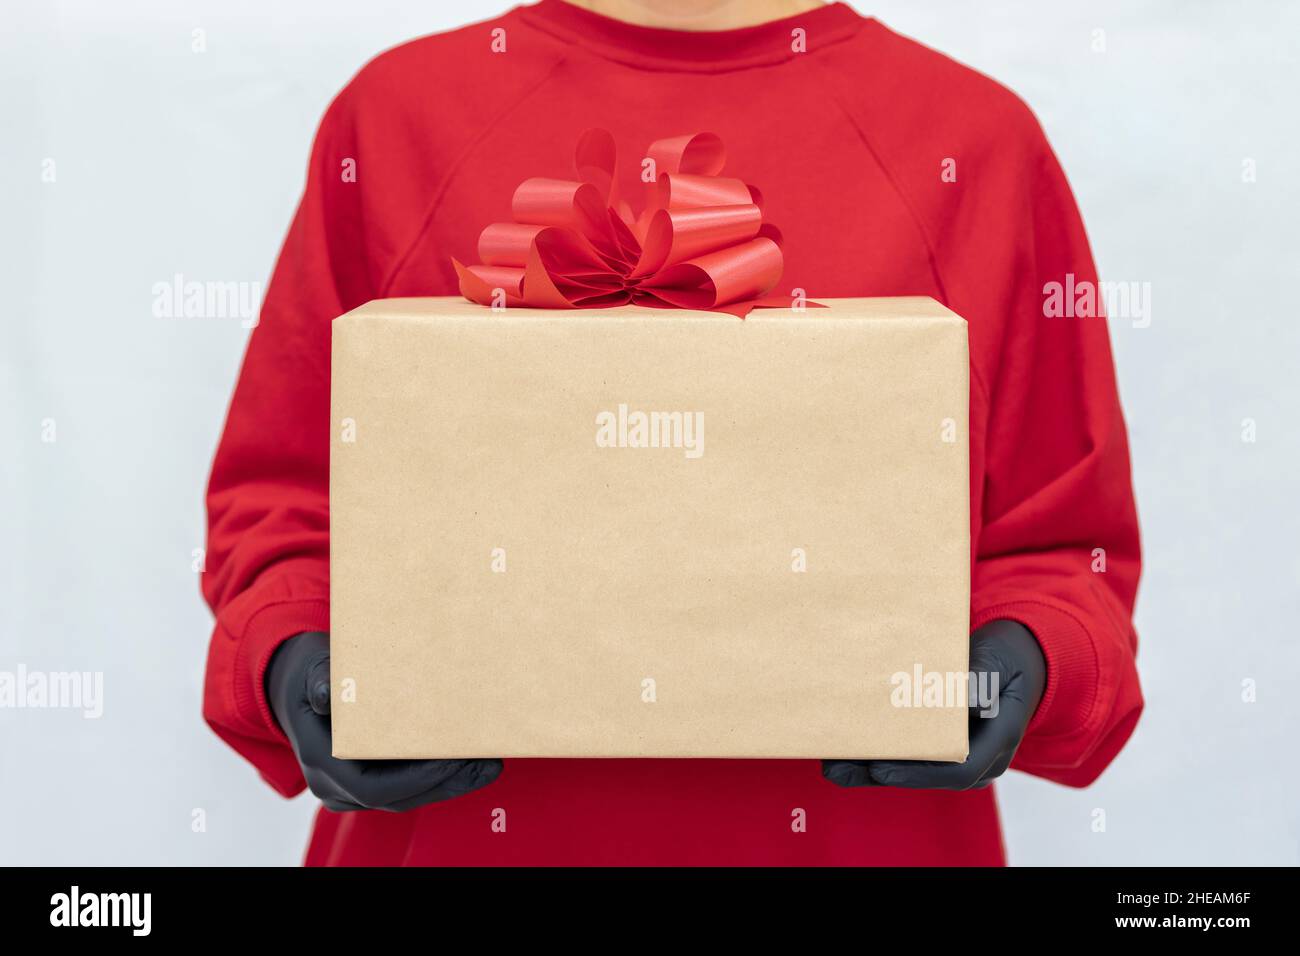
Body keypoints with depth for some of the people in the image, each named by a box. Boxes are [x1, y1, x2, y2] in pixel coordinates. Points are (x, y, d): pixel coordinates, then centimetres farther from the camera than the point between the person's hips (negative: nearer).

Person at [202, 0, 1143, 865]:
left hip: (858, 829, 0)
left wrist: (1023, 661, -16)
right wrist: (292, 660, -12)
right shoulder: (396, 112, 1)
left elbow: (1063, 539, 2)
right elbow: (281, 499, 5)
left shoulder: (978, 137, -2)